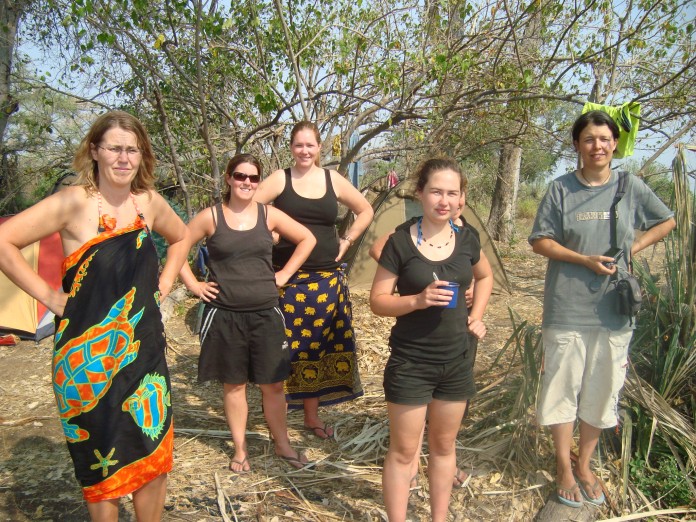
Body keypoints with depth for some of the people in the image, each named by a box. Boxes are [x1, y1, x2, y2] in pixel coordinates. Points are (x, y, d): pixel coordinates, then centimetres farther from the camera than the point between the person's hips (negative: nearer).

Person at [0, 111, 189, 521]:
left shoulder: (150, 202, 4)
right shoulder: (75, 202, -11)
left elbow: (181, 238, 23)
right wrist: (48, 295, -13)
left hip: (145, 347, 4)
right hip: (89, 355, -4)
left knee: (154, 455, 10)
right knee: (102, 463, 11)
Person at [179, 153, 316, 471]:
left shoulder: (269, 215, 2)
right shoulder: (210, 217, -2)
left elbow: (307, 239, 10)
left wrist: (285, 273, 3)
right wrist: (193, 284, -2)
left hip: (265, 314, 1)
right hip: (224, 316, -1)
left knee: (272, 384, 7)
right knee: (234, 384, 11)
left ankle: (282, 444, 25)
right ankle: (240, 449, 27)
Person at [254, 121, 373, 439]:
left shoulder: (334, 180, 7)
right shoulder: (279, 179, -1)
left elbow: (365, 211, 17)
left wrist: (347, 241, 8)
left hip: (327, 278, 3)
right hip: (288, 278, -3)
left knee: (319, 346, 9)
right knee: (286, 347, 1)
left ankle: (312, 416, 25)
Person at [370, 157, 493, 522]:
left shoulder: (467, 241, 0)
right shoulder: (400, 243, -12)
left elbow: (485, 276, 20)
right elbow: (378, 301, -10)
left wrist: (476, 316, 7)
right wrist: (418, 300, -26)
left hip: (456, 361, 5)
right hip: (410, 364, -4)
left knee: (444, 445, 19)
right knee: (404, 451, 7)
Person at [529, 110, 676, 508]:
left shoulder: (631, 187, 3)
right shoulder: (561, 189, -3)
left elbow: (667, 222, 16)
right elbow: (540, 241, -4)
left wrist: (631, 250, 1)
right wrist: (586, 259, -15)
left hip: (614, 311, 2)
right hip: (566, 310, -2)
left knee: (602, 392, 12)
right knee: (564, 389, 7)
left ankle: (585, 465, 32)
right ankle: (564, 468, 26)